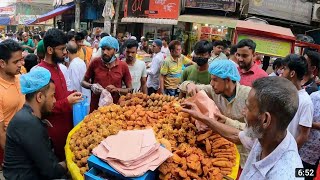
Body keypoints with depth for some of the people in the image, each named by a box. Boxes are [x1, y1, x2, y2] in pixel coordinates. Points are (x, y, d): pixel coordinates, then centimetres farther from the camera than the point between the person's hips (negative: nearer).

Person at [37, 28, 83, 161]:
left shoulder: (57, 67, 7)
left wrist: (71, 94, 2)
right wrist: (67, 102, -25)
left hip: (66, 122, 8)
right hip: (55, 128, -8)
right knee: (60, 159, 10)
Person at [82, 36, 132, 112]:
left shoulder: (123, 66, -5)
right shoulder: (95, 63, -5)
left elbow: (130, 89, 2)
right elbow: (83, 82, 8)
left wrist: (117, 89, -15)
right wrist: (91, 86, -13)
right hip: (95, 107, 0)